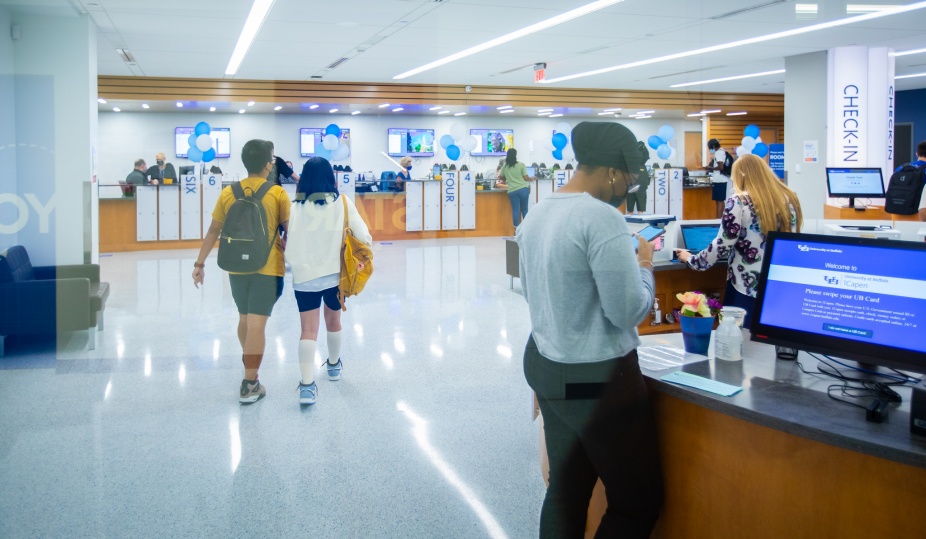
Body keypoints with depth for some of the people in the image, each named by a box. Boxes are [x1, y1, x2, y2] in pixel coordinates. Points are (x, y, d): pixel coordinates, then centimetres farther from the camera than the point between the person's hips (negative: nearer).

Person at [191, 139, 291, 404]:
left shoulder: (228, 193, 2)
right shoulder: (277, 193, -6)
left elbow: (213, 231, 5)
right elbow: (290, 231, -5)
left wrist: (199, 264, 11)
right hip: (267, 267, -4)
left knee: (244, 318, 22)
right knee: (256, 323, -3)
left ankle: (249, 362, 41)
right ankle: (250, 384, -1)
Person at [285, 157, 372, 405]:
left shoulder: (296, 207, -7)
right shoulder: (343, 203, -5)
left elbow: (289, 247, -10)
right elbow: (364, 238, -9)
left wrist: (297, 265, 9)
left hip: (305, 277, -2)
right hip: (335, 275, 2)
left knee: (308, 330, -1)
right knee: (333, 321, 24)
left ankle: (307, 384, -14)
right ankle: (334, 365, 44)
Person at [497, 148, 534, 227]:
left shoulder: (504, 166, 5)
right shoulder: (521, 165, -3)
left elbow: (501, 177, 17)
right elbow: (526, 178, -4)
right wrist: (531, 179, 17)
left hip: (512, 191, 1)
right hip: (523, 189, -1)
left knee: (515, 210, 3)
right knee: (524, 209, 9)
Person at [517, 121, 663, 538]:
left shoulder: (538, 214, 6)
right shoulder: (603, 218, -21)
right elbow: (629, 311, -20)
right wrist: (643, 266, -1)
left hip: (544, 366, 9)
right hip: (596, 378, -9)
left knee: (565, 491, 18)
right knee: (638, 502, 9)